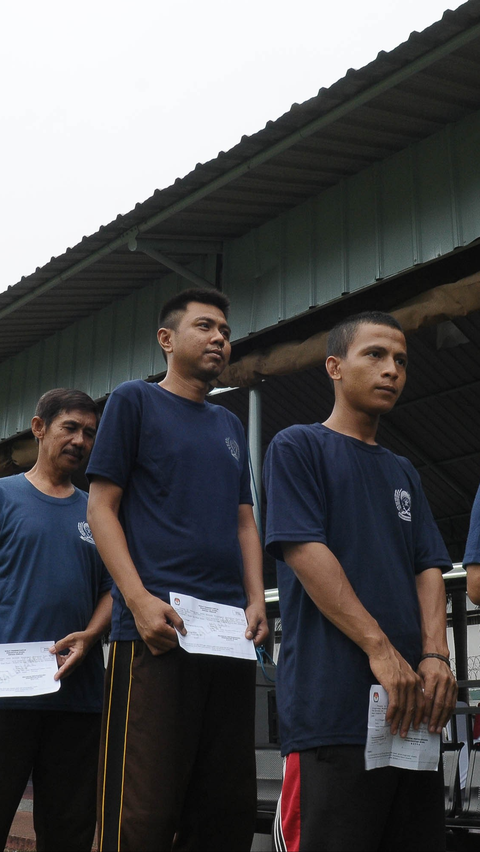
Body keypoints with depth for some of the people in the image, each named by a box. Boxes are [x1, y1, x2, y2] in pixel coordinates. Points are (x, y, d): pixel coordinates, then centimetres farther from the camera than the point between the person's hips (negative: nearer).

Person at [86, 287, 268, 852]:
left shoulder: (230, 426, 24)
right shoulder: (134, 402, 6)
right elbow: (102, 506, -1)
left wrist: (256, 601, 5)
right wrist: (138, 599, -14)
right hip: (156, 628, -6)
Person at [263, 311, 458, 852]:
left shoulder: (403, 474, 23)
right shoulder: (298, 447, 3)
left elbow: (429, 567, 14)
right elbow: (304, 551, -9)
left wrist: (435, 655, -5)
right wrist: (381, 649, -16)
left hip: (411, 707, 7)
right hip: (332, 701, -6)